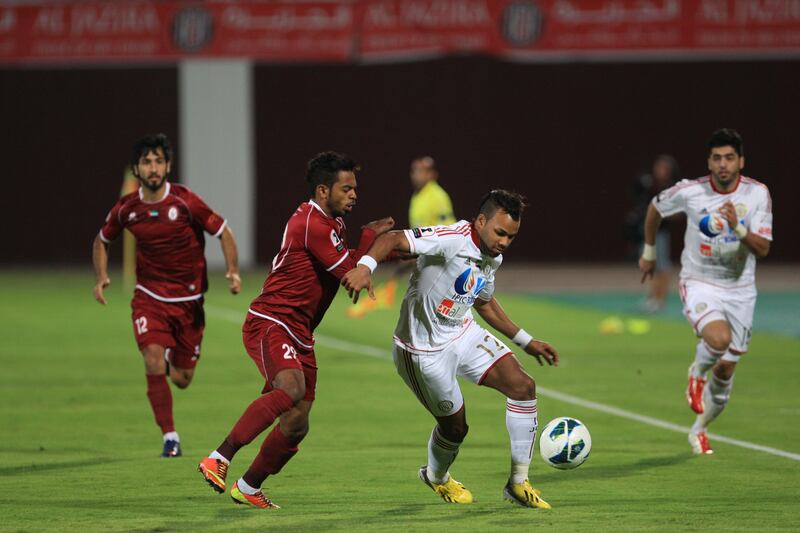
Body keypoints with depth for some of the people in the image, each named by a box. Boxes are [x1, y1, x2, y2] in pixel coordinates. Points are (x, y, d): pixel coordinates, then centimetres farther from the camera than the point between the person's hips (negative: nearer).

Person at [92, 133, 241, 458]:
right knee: (153, 364, -21)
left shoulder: (186, 202, -12)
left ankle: (173, 361, 44)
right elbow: (102, 240, 15)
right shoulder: (126, 209, -4)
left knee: (182, 380, 5)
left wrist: (232, 270, -18)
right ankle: (169, 436, -7)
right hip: (149, 297, 1)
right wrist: (101, 278, 0)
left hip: (188, 300, 0)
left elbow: (223, 232, -4)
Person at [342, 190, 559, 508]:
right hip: (424, 350, -8)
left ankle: (518, 484, 3)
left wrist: (526, 342, 22)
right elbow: (395, 240, -36)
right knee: (455, 426, 5)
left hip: (462, 334, 8)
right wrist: (365, 266, -56)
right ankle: (437, 477, 42)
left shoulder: (493, 258, 2)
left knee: (523, 385, -7)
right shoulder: (452, 240, -26)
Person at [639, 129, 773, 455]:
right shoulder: (690, 191, -12)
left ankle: (700, 430, 33)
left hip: (740, 290, 2)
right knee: (719, 338, -32)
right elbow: (656, 208, 9)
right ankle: (697, 373, 3)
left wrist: (738, 228, -32)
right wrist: (649, 253, 19)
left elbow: (763, 249, -14)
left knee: (725, 370, 8)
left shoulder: (757, 194, -10)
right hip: (699, 284, -2)